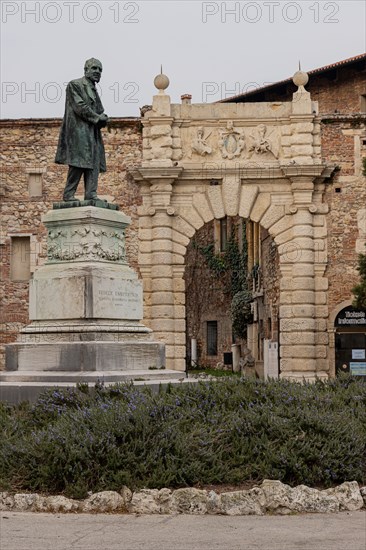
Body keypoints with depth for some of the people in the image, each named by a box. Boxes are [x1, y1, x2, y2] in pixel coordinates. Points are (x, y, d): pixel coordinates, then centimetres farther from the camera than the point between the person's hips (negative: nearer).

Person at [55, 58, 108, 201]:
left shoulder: (93, 89, 25)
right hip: (79, 130, -9)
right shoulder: (75, 85, -2)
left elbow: (99, 111, 24)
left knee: (94, 164, 0)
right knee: (78, 163, -13)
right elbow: (79, 106, -13)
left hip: (92, 132, 9)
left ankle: (91, 194, -3)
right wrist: (97, 118, -10)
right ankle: (68, 194, -9)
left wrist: (102, 118, 1)